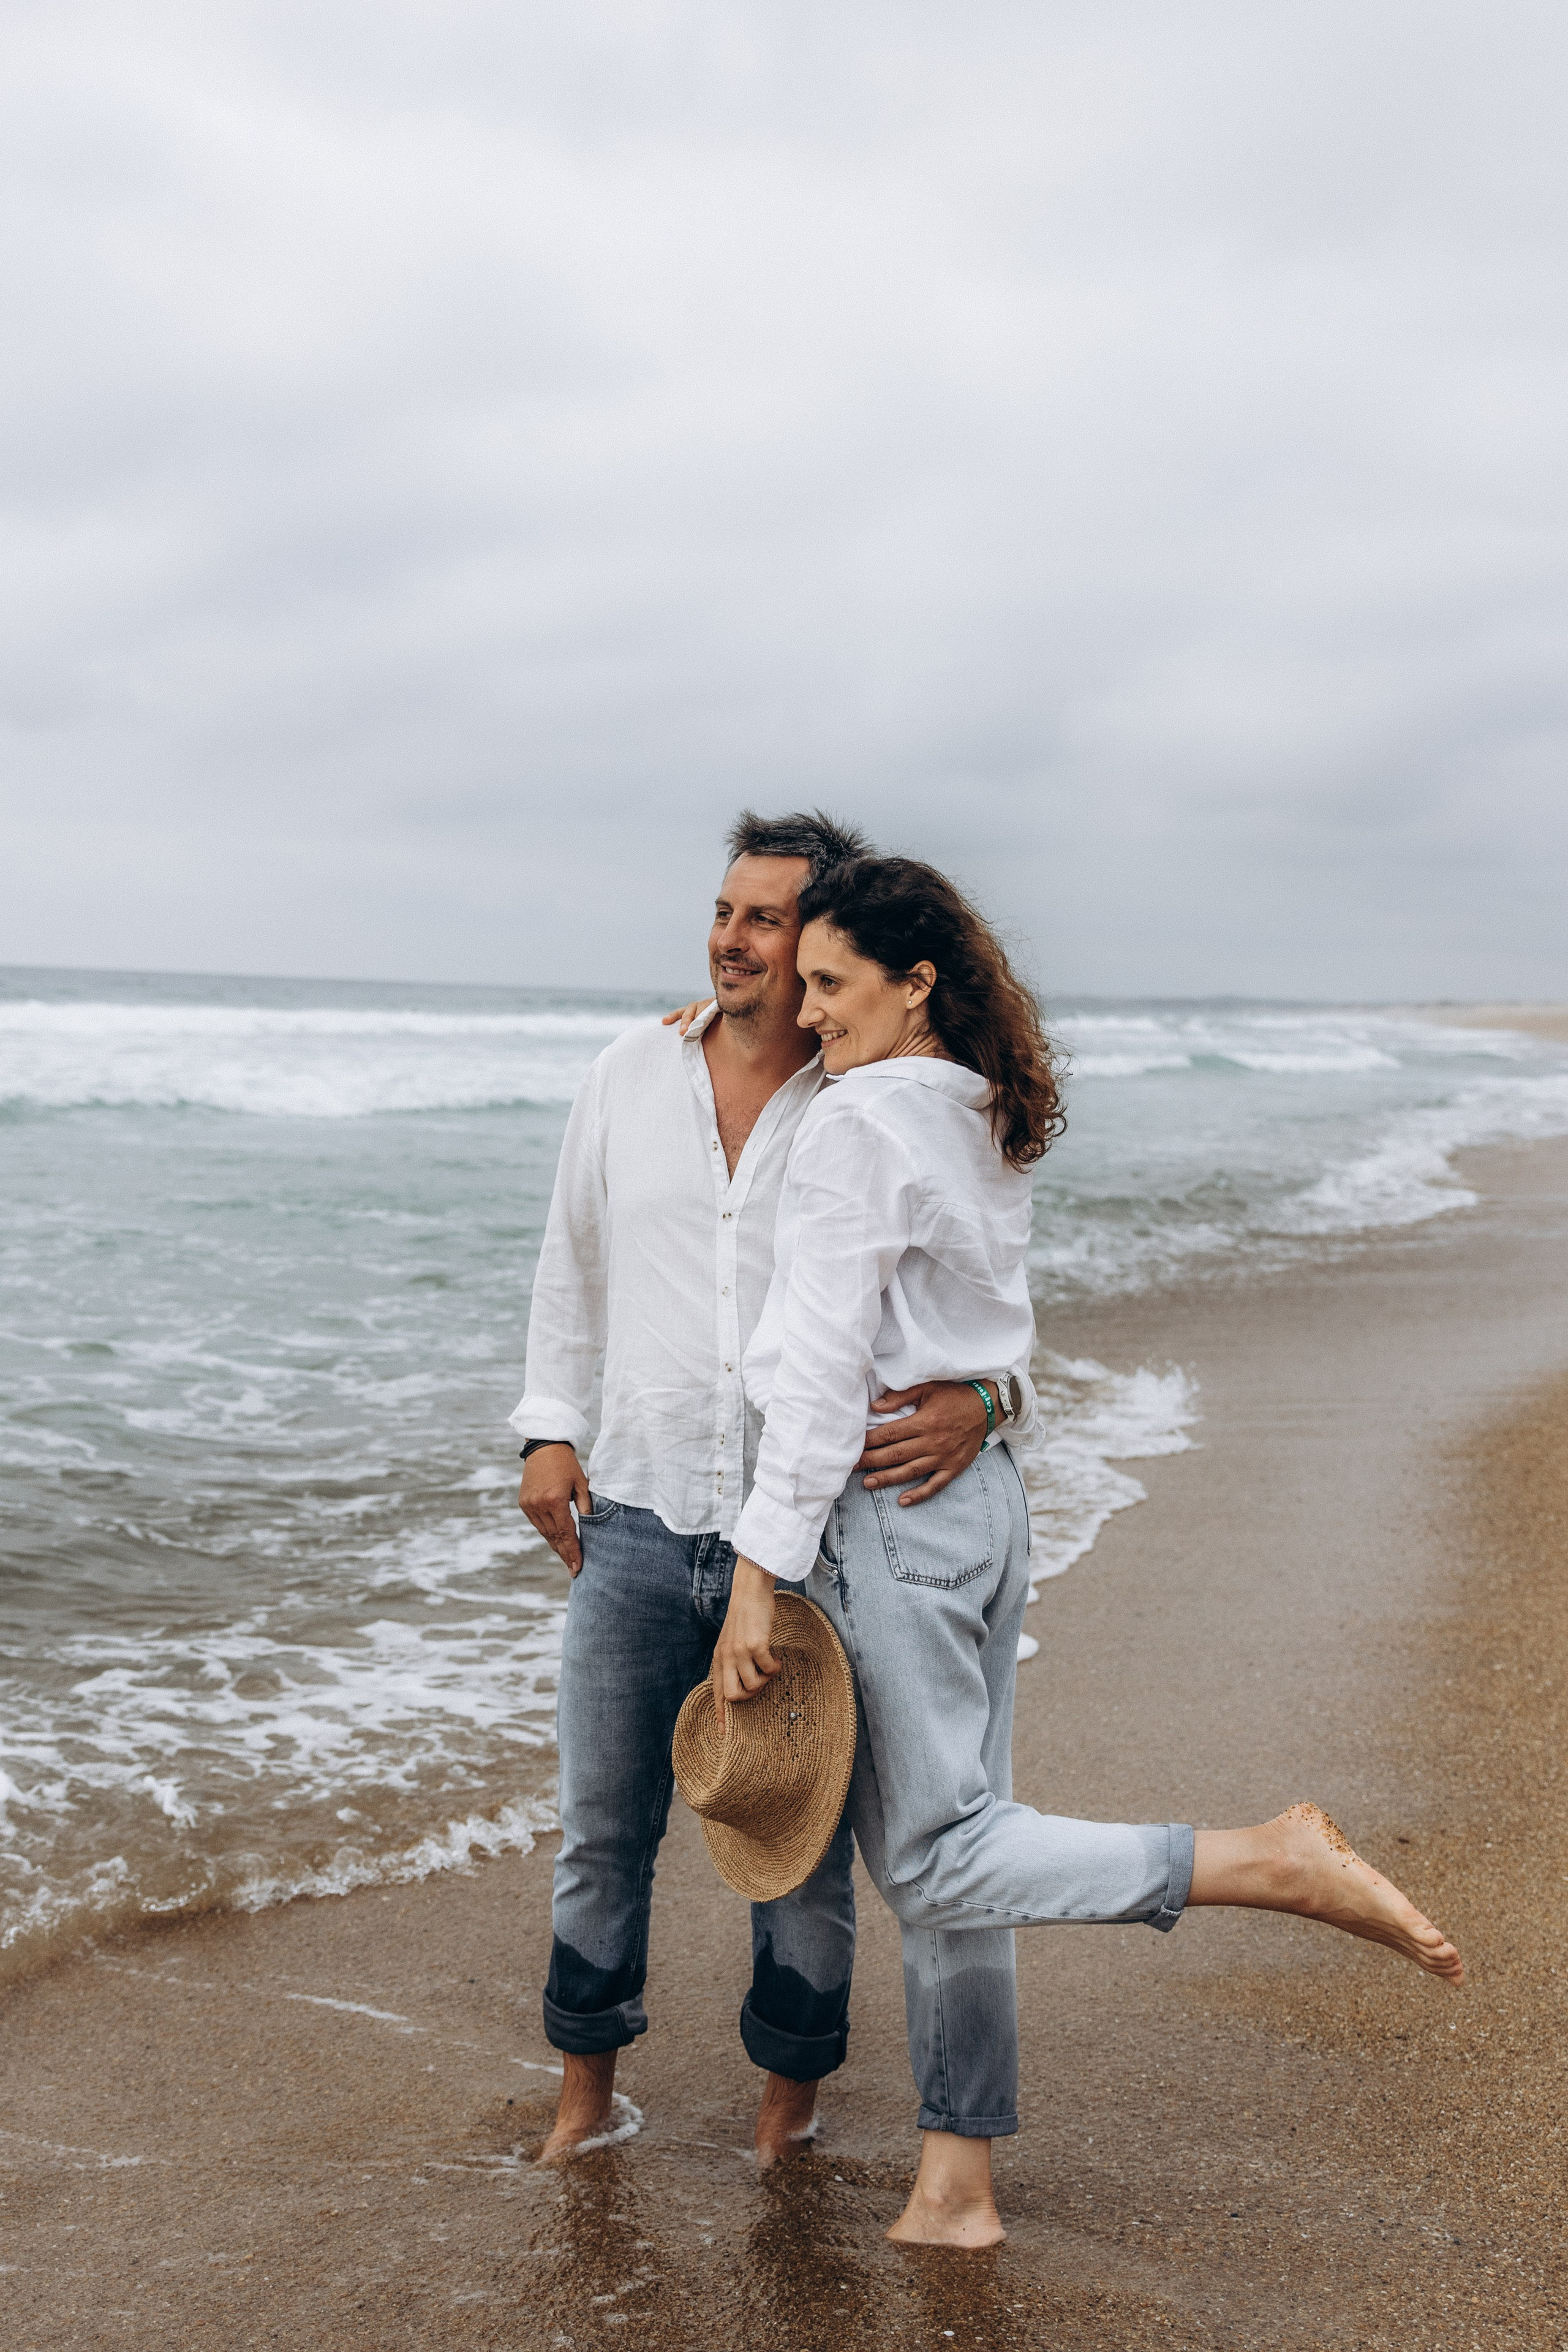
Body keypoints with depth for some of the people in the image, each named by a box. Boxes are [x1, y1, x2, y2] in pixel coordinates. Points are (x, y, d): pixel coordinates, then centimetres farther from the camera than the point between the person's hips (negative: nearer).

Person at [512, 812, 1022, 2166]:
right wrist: (549, 1429, 8)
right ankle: (587, 2086, 31)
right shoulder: (633, 1076, 4)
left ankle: (792, 2088, 30)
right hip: (637, 1520, 3)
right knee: (604, 1824, 12)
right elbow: (573, 1265, 15)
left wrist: (979, 1399, -22)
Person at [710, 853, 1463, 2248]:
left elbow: (826, 1372, -19)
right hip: (985, 1493, 9)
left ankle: (1277, 1864, -11)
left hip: (887, 1504, -9)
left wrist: (761, 1571, -17)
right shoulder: (987, 1123, 10)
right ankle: (958, 2182, 18)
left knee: (936, 1859, -3)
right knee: (942, 1843, 12)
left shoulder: (859, 1121, -15)